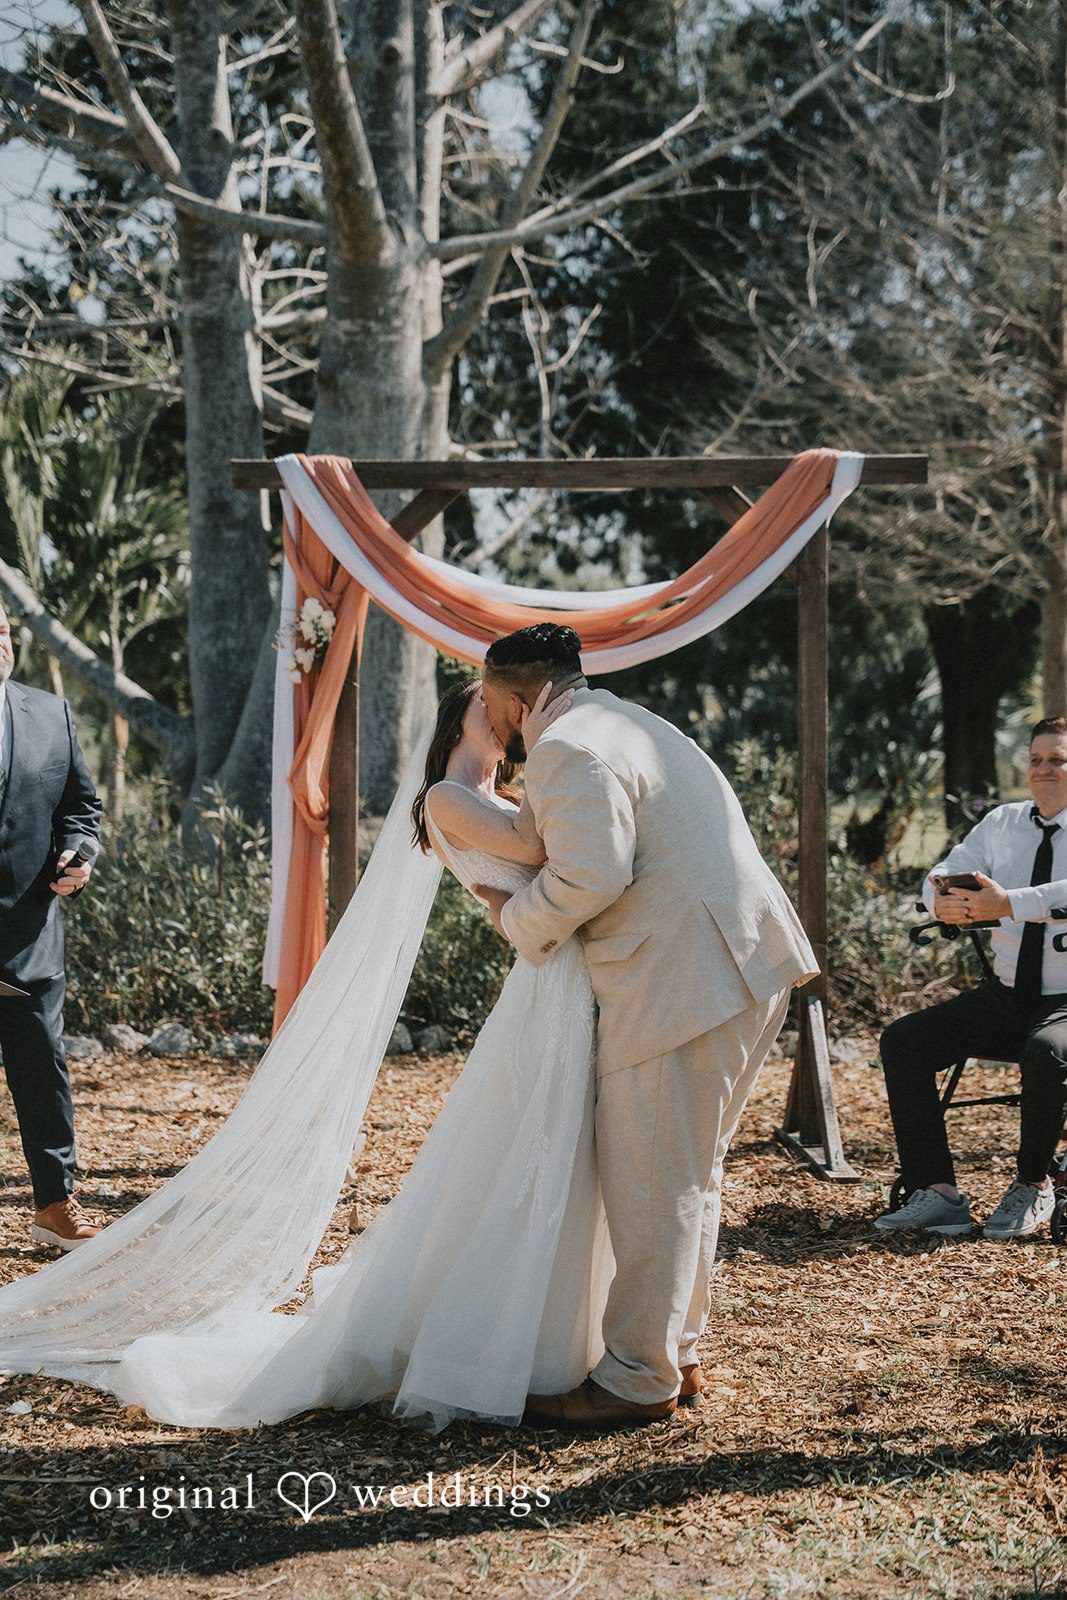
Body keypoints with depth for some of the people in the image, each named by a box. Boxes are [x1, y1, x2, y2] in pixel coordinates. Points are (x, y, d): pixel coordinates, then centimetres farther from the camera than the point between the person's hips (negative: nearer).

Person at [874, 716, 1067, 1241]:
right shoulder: (1003, 823, 11)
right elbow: (944, 873, 3)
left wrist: (1008, 903, -38)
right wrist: (943, 902, -21)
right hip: (1006, 996, 6)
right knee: (902, 1040, -12)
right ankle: (937, 1193, -16)